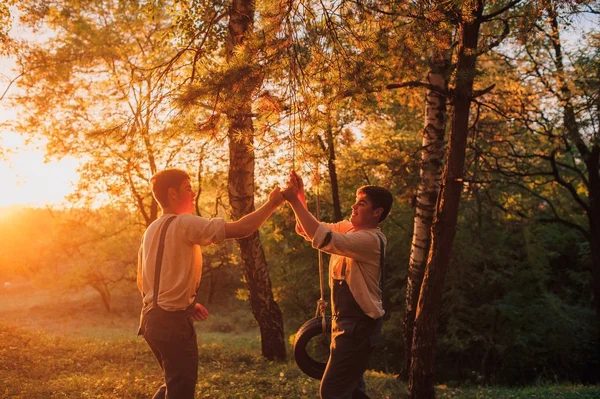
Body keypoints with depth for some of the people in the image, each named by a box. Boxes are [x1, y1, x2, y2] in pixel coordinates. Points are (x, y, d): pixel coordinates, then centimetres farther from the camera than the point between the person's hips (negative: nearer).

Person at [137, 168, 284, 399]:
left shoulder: (152, 230, 13)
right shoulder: (185, 224, -14)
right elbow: (240, 229, -21)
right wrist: (272, 204, -9)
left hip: (153, 318, 9)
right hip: (173, 321, -9)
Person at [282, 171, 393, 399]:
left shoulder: (371, 240, -22)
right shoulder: (347, 228, 5)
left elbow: (322, 238, -33)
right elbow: (307, 230, 6)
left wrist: (294, 201, -29)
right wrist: (300, 196, -9)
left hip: (359, 325, -9)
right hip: (346, 321, 9)